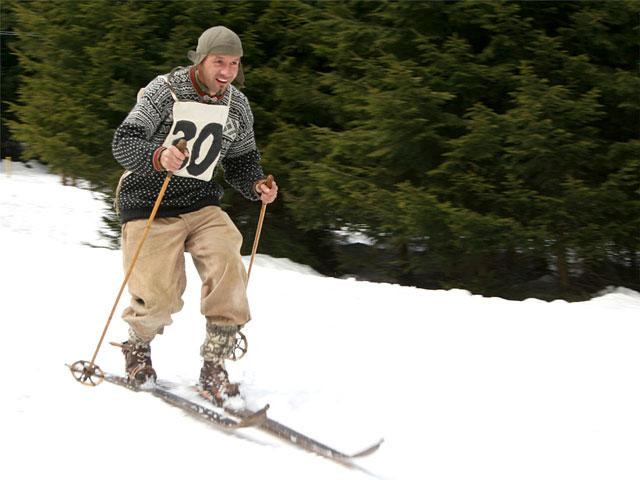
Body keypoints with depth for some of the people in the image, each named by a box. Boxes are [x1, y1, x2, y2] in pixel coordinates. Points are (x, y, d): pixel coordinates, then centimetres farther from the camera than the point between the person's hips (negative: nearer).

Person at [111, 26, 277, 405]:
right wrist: (159, 156, -40)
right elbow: (124, 143, -19)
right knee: (160, 297, -14)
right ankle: (137, 346, 22)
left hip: (202, 205, 4)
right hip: (151, 204, -4)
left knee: (227, 267, -21)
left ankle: (214, 368, -10)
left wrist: (256, 186, -7)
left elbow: (241, 160, 15)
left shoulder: (238, 106, 3)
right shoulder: (165, 91, -12)